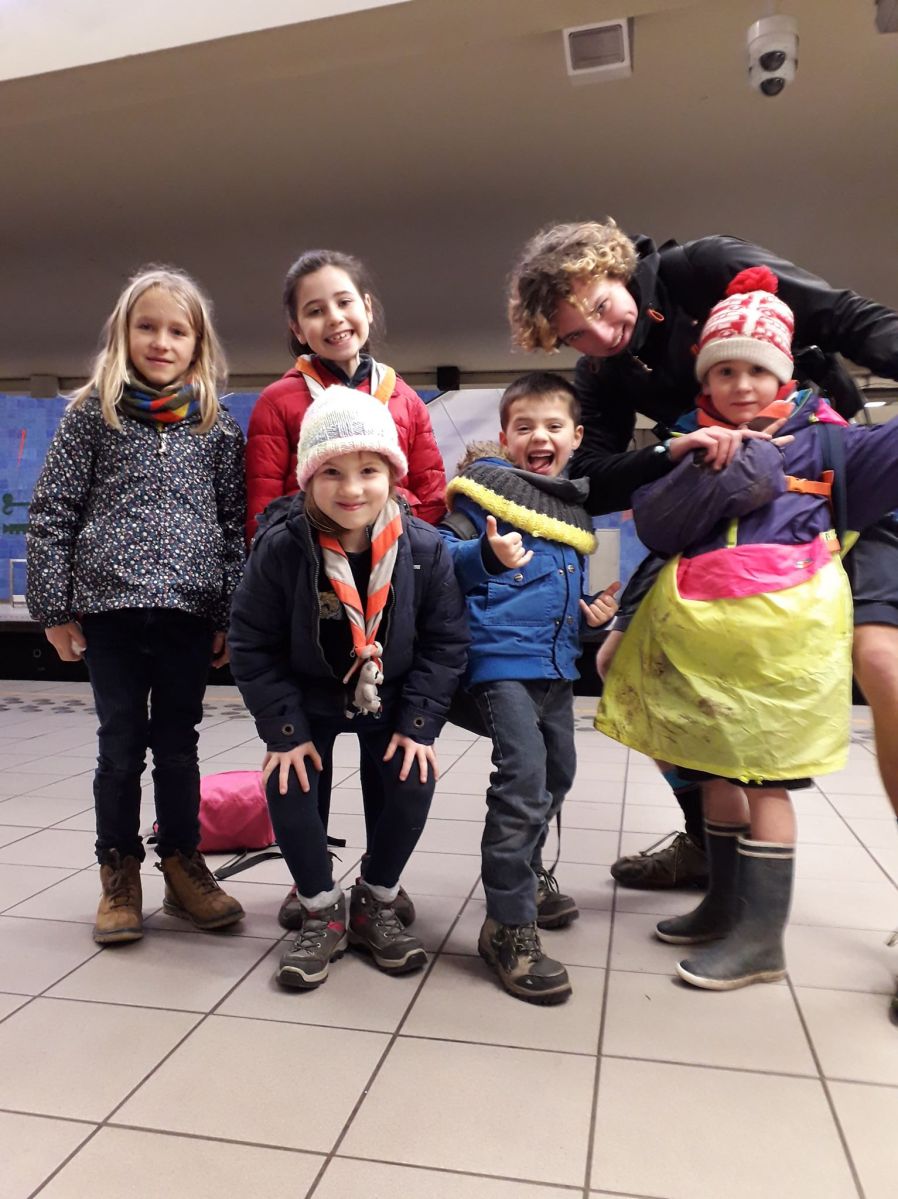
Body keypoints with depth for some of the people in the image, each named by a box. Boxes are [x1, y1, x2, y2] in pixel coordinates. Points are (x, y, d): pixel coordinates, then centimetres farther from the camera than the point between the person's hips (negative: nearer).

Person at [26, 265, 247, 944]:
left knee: (178, 744, 10)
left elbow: (235, 523, 7)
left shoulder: (218, 425, 8)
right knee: (122, 746, 7)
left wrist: (232, 615, 2)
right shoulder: (94, 413, 4)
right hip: (110, 608, -1)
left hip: (191, 611, 1)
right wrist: (55, 607, -1)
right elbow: (52, 513, 3)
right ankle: (120, 875, 23)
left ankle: (183, 864, 26)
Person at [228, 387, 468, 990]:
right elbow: (254, 646, -15)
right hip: (309, 698, 0)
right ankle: (323, 912, 7)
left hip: (390, 698, 1)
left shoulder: (424, 547, -20)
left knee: (413, 783, -14)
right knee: (288, 787, -16)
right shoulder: (280, 547, -23)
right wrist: (284, 729, -18)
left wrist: (419, 722, -16)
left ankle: (377, 903, 12)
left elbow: (446, 641, -11)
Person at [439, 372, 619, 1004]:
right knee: (522, 780, -15)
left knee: (557, 773, 19)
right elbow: (443, 554, -9)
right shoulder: (487, 485, -2)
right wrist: (488, 553, -28)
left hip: (557, 663, 8)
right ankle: (509, 926, -3)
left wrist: (597, 612, 7)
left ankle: (527, 875, 41)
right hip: (502, 656, -8)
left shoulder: (576, 505, 17)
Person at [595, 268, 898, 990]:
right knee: (715, 766, 15)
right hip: (702, 628, 5)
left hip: (783, 628, -4)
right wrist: (716, 471, -11)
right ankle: (725, 904, 33)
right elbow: (654, 528, -2)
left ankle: (762, 936, 13)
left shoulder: (819, 439, 6)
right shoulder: (690, 444, 13)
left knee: (764, 775, 0)